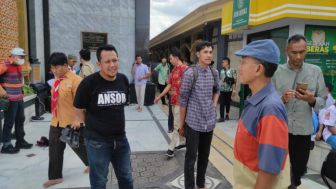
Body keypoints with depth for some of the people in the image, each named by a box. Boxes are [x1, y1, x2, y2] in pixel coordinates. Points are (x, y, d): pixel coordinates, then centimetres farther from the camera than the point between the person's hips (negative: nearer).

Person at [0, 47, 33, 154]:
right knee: (9, 122, -1)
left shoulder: (19, 65, 12)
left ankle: (20, 141, 28)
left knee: (20, 120, 15)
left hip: (19, 98, 8)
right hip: (10, 99, -8)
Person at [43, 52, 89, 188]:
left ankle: (92, 163, 39)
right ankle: (55, 176, 28)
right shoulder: (57, 79, 7)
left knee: (78, 146, 13)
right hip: (56, 121, 7)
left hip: (71, 122, -7)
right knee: (55, 150, 12)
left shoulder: (75, 80, -19)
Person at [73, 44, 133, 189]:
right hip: (97, 141, -4)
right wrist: (90, 126, 0)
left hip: (120, 138, 5)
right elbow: (79, 110, -6)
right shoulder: (89, 82, -17)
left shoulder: (124, 80, -2)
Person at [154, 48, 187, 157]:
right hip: (173, 101, 9)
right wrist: (159, 96, 16)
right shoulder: (173, 70, 13)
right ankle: (183, 142, 32)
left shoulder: (185, 69, -14)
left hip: (180, 101, -9)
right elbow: (169, 85, 17)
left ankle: (171, 148, 3)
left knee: (177, 125, -3)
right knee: (179, 124, 18)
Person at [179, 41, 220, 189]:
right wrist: (181, 124, -6)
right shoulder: (190, 73, -14)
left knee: (204, 155, 18)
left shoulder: (214, 73, 3)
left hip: (209, 122, 6)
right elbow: (183, 100, -10)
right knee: (191, 156, 5)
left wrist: (213, 105, 8)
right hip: (193, 122, -5)